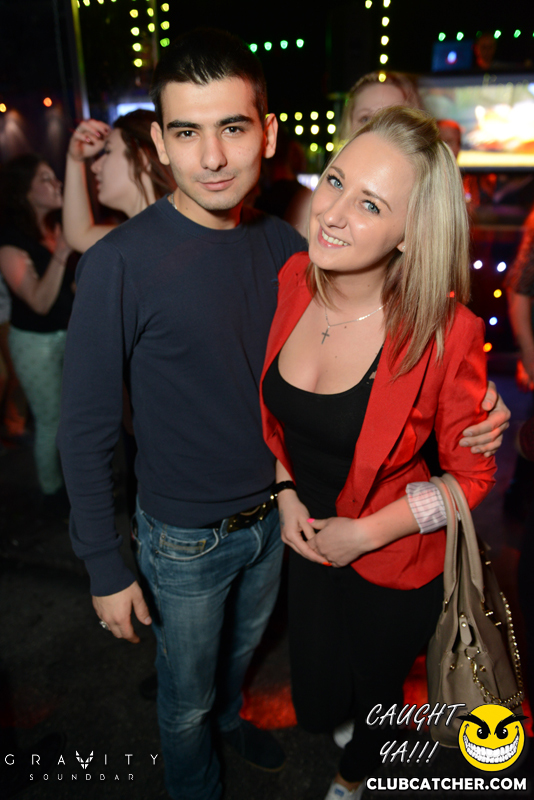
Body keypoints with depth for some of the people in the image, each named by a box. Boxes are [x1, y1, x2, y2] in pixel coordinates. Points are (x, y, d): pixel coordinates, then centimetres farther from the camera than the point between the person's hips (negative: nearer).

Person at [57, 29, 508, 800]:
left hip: (273, 515, 4)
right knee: (186, 694, 21)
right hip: (184, 536, -4)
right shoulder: (121, 264, -23)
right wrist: (106, 568, -12)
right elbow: (86, 431, -16)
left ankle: (231, 715, 64)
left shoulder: (286, 246, -8)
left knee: (242, 647, 32)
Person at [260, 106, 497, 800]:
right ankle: (346, 716, 64)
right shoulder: (293, 281, -14)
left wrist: (364, 533, -16)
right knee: (316, 707, 24)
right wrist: (286, 490, -7)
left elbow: (471, 474, -15)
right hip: (307, 540, 4)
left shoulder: (446, 332, -28)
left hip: (394, 566, -3)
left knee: (374, 695, 25)